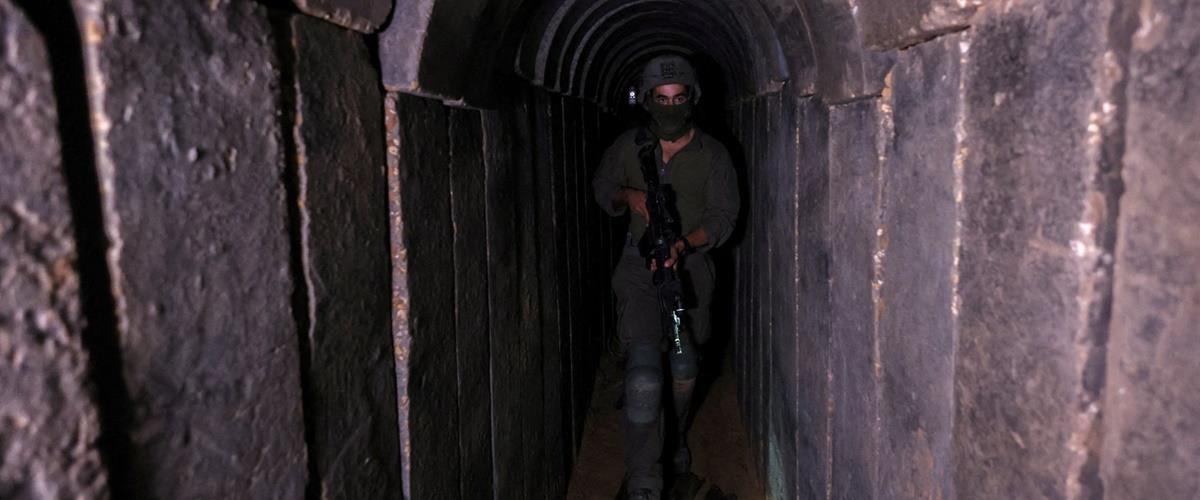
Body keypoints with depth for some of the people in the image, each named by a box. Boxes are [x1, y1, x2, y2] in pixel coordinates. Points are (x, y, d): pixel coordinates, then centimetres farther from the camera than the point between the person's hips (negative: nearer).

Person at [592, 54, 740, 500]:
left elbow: (723, 215, -8)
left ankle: (677, 439, 46)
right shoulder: (628, 147, -2)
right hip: (640, 268, -1)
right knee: (643, 375, -15)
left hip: (691, 267, 2)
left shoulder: (712, 154, -5)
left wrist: (683, 244, -26)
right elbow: (602, 187, 14)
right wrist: (629, 197, -10)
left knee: (684, 367, 17)